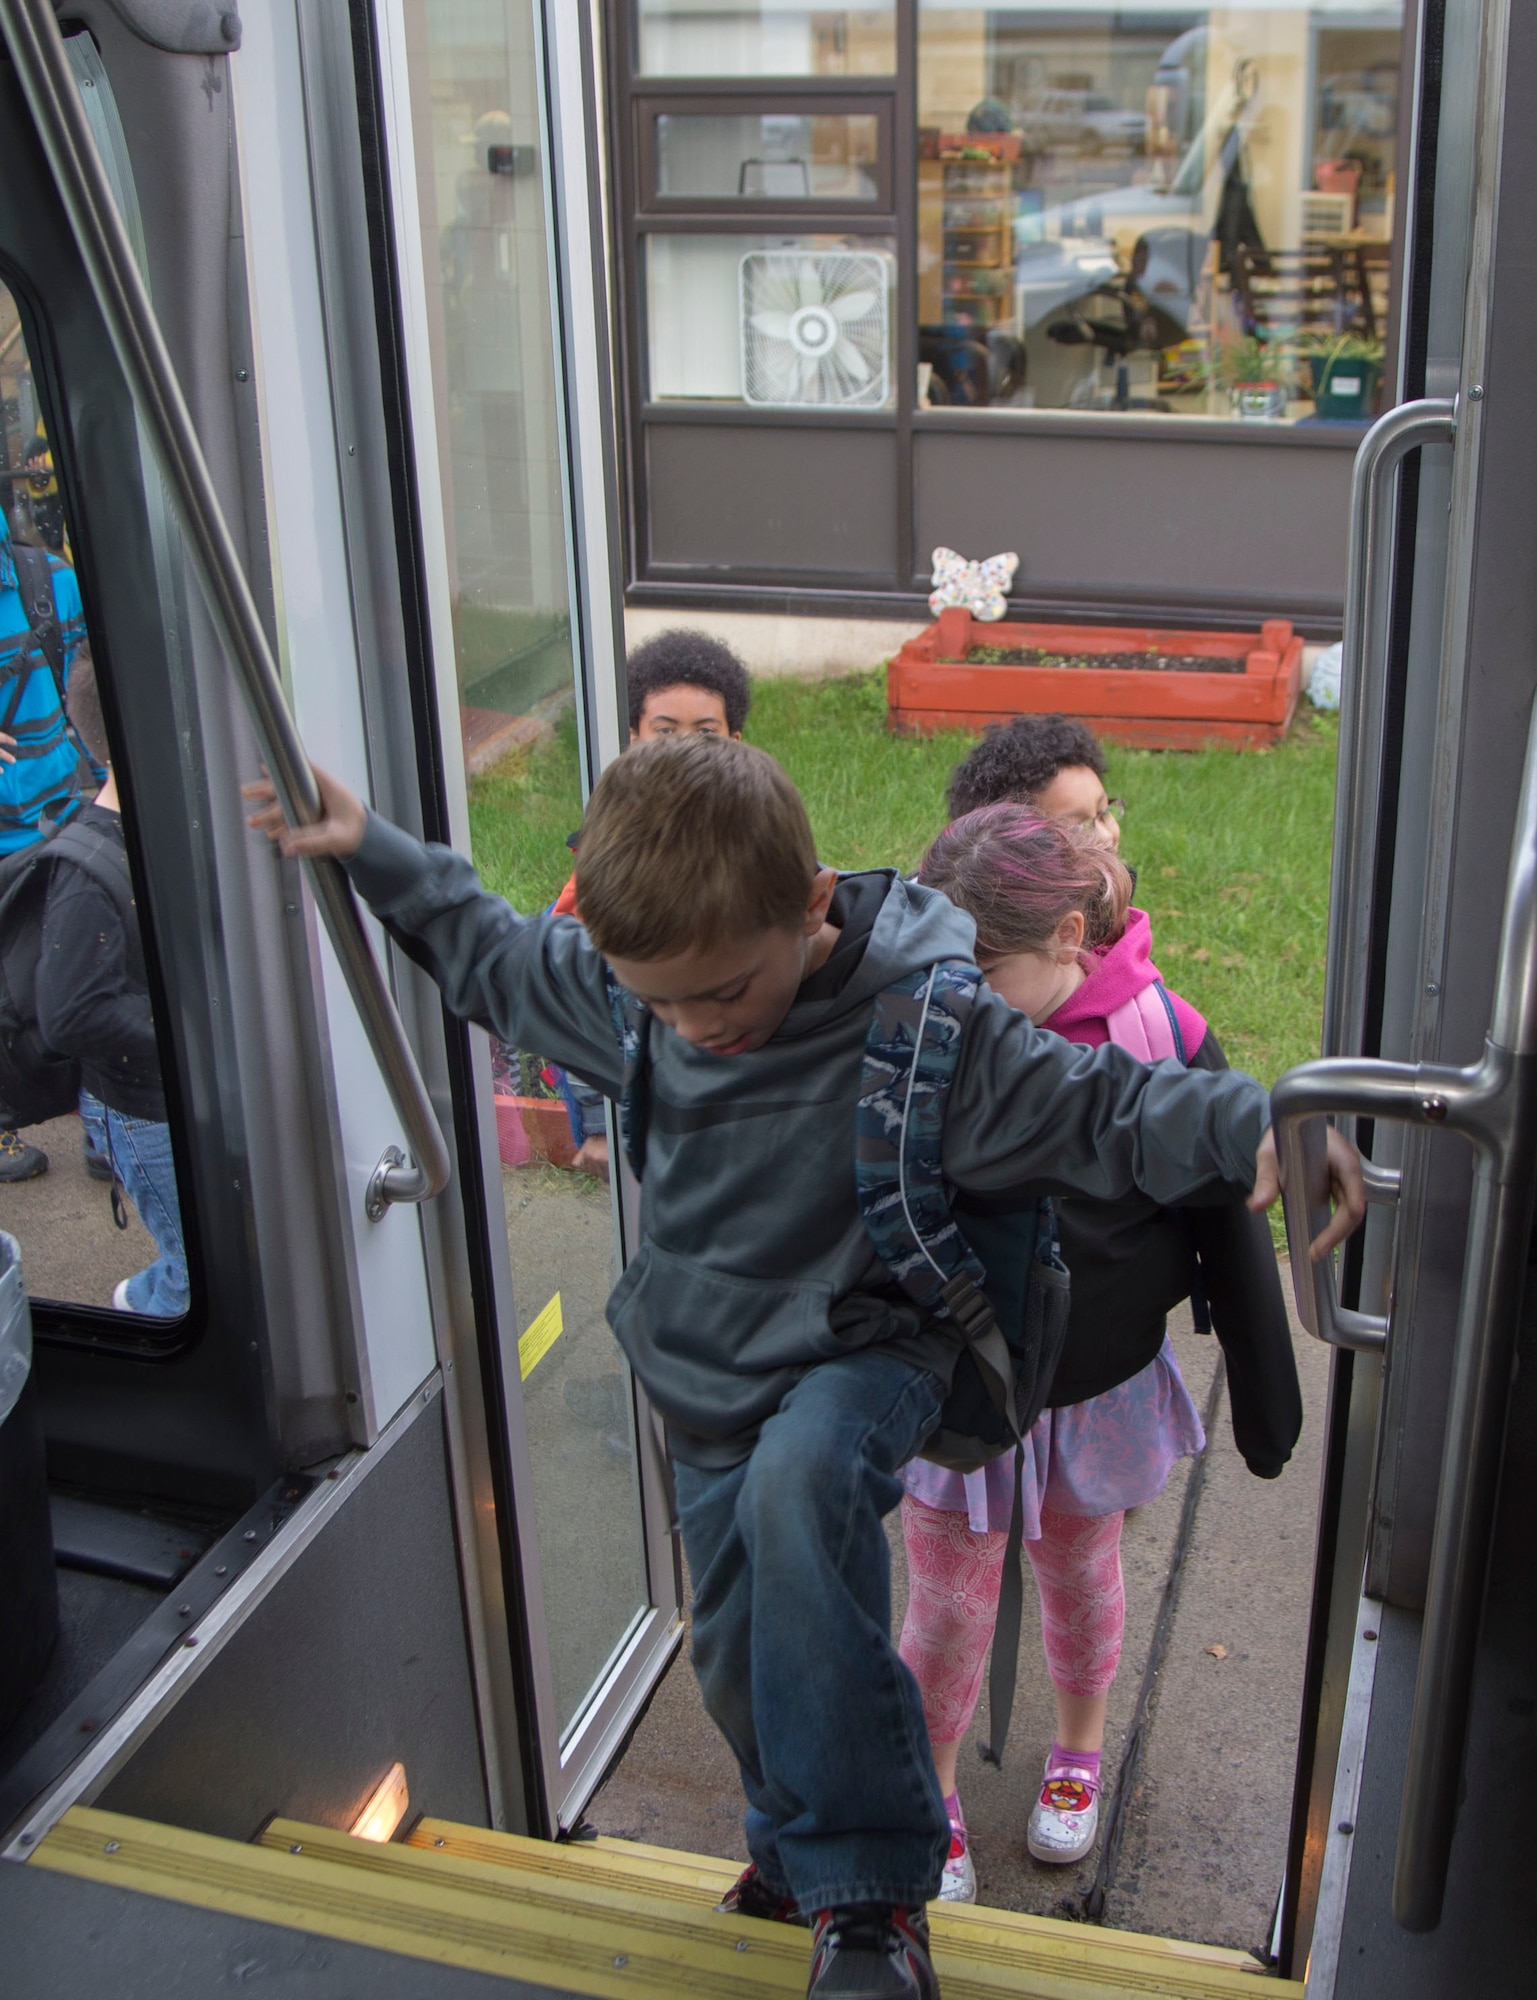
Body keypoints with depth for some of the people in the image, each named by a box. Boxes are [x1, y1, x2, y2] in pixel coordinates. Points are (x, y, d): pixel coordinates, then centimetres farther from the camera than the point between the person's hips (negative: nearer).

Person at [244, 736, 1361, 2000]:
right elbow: (490, 954, 8)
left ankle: (869, 1892, -29)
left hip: (864, 1355, -6)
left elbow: (1096, 1107, -22)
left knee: (797, 1483, -39)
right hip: (703, 1378, 6)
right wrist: (369, 848, 3)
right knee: (739, 1656, 16)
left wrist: (1255, 1126, -38)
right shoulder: (620, 982, -11)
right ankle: (796, 1857, 49)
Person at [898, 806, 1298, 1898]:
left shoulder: (1165, 1038, -20)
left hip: (1101, 1387, 0)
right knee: (948, 1605, 11)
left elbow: (1234, 1230, -8)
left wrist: (1267, 1401, 0)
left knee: (1081, 1572, 23)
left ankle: (1079, 1751, 51)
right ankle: (929, 1800, 36)